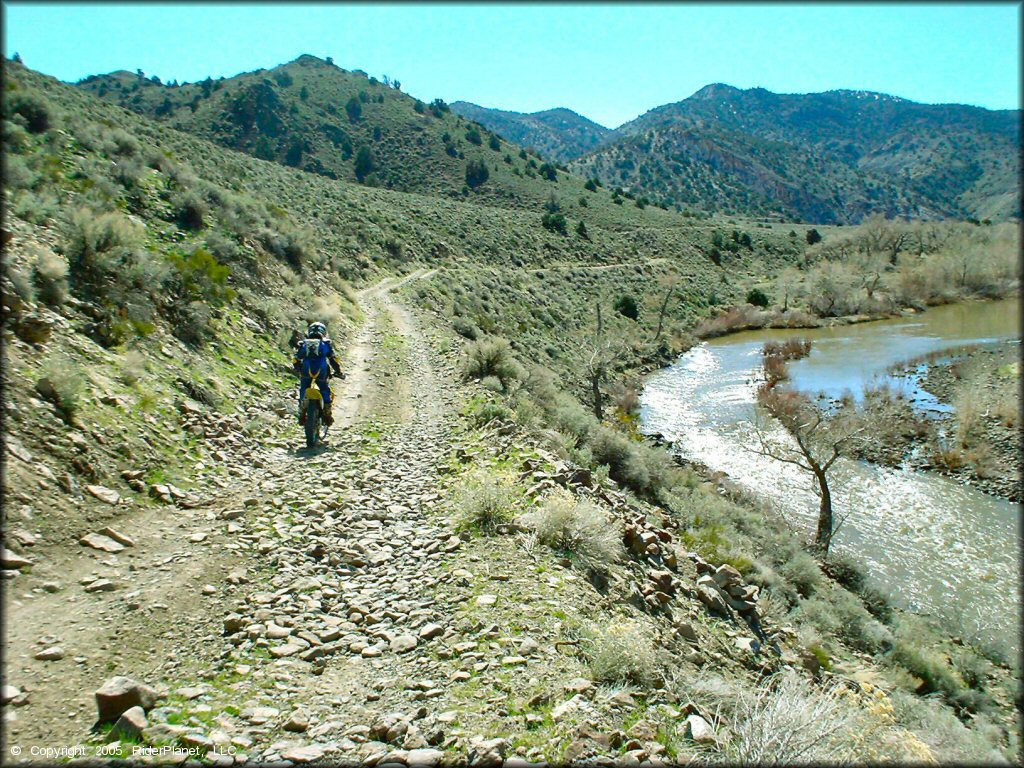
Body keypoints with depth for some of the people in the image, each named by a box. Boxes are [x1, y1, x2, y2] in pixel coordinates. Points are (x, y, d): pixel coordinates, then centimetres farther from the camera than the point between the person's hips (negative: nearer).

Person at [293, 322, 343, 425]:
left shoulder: (303, 343, 19)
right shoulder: (326, 343, 15)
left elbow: (295, 360, 15)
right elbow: (333, 358, 9)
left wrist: (298, 370, 31)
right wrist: (338, 371, 19)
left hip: (306, 371, 1)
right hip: (321, 371, -1)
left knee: (303, 390, 19)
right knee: (325, 391, 18)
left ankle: (302, 415, 12)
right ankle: (327, 416, 12)